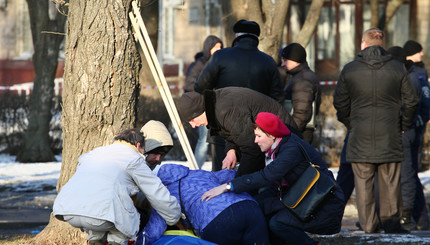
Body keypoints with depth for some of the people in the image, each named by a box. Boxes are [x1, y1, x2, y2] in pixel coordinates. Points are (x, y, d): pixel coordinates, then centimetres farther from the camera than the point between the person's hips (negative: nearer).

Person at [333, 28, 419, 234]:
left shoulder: (349, 69, -1)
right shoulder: (397, 68, -1)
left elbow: (339, 102, 4)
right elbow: (410, 101, 1)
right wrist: (403, 125, 14)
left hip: (360, 134, 0)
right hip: (390, 136, 0)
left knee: (363, 181, 6)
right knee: (390, 181, 7)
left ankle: (368, 224, 6)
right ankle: (391, 222, 9)